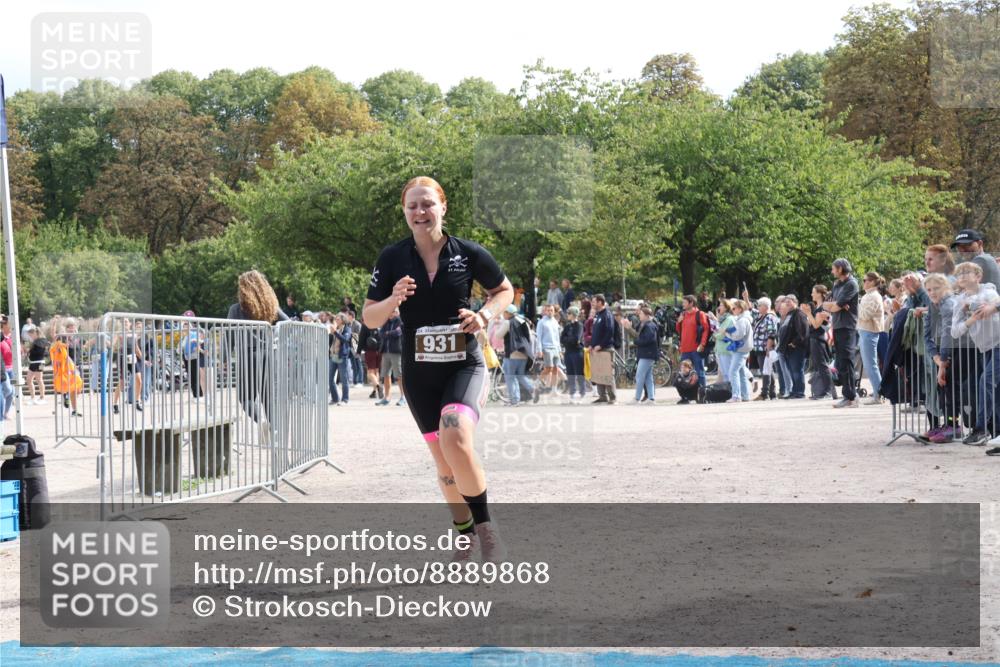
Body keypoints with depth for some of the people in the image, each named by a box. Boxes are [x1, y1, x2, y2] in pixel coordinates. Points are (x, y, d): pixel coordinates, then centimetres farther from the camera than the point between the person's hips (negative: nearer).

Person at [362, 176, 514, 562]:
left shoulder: (468, 253, -6)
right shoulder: (392, 259, -3)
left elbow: (504, 290, 11)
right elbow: (369, 318, 1)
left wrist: (486, 314, -10)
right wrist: (393, 300, -20)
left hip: (465, 366, -3)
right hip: (419, 374, 3)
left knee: (454, 438, -27)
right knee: (443, 458, 11)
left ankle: (485, 525, -11)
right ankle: (464, 529, 34)